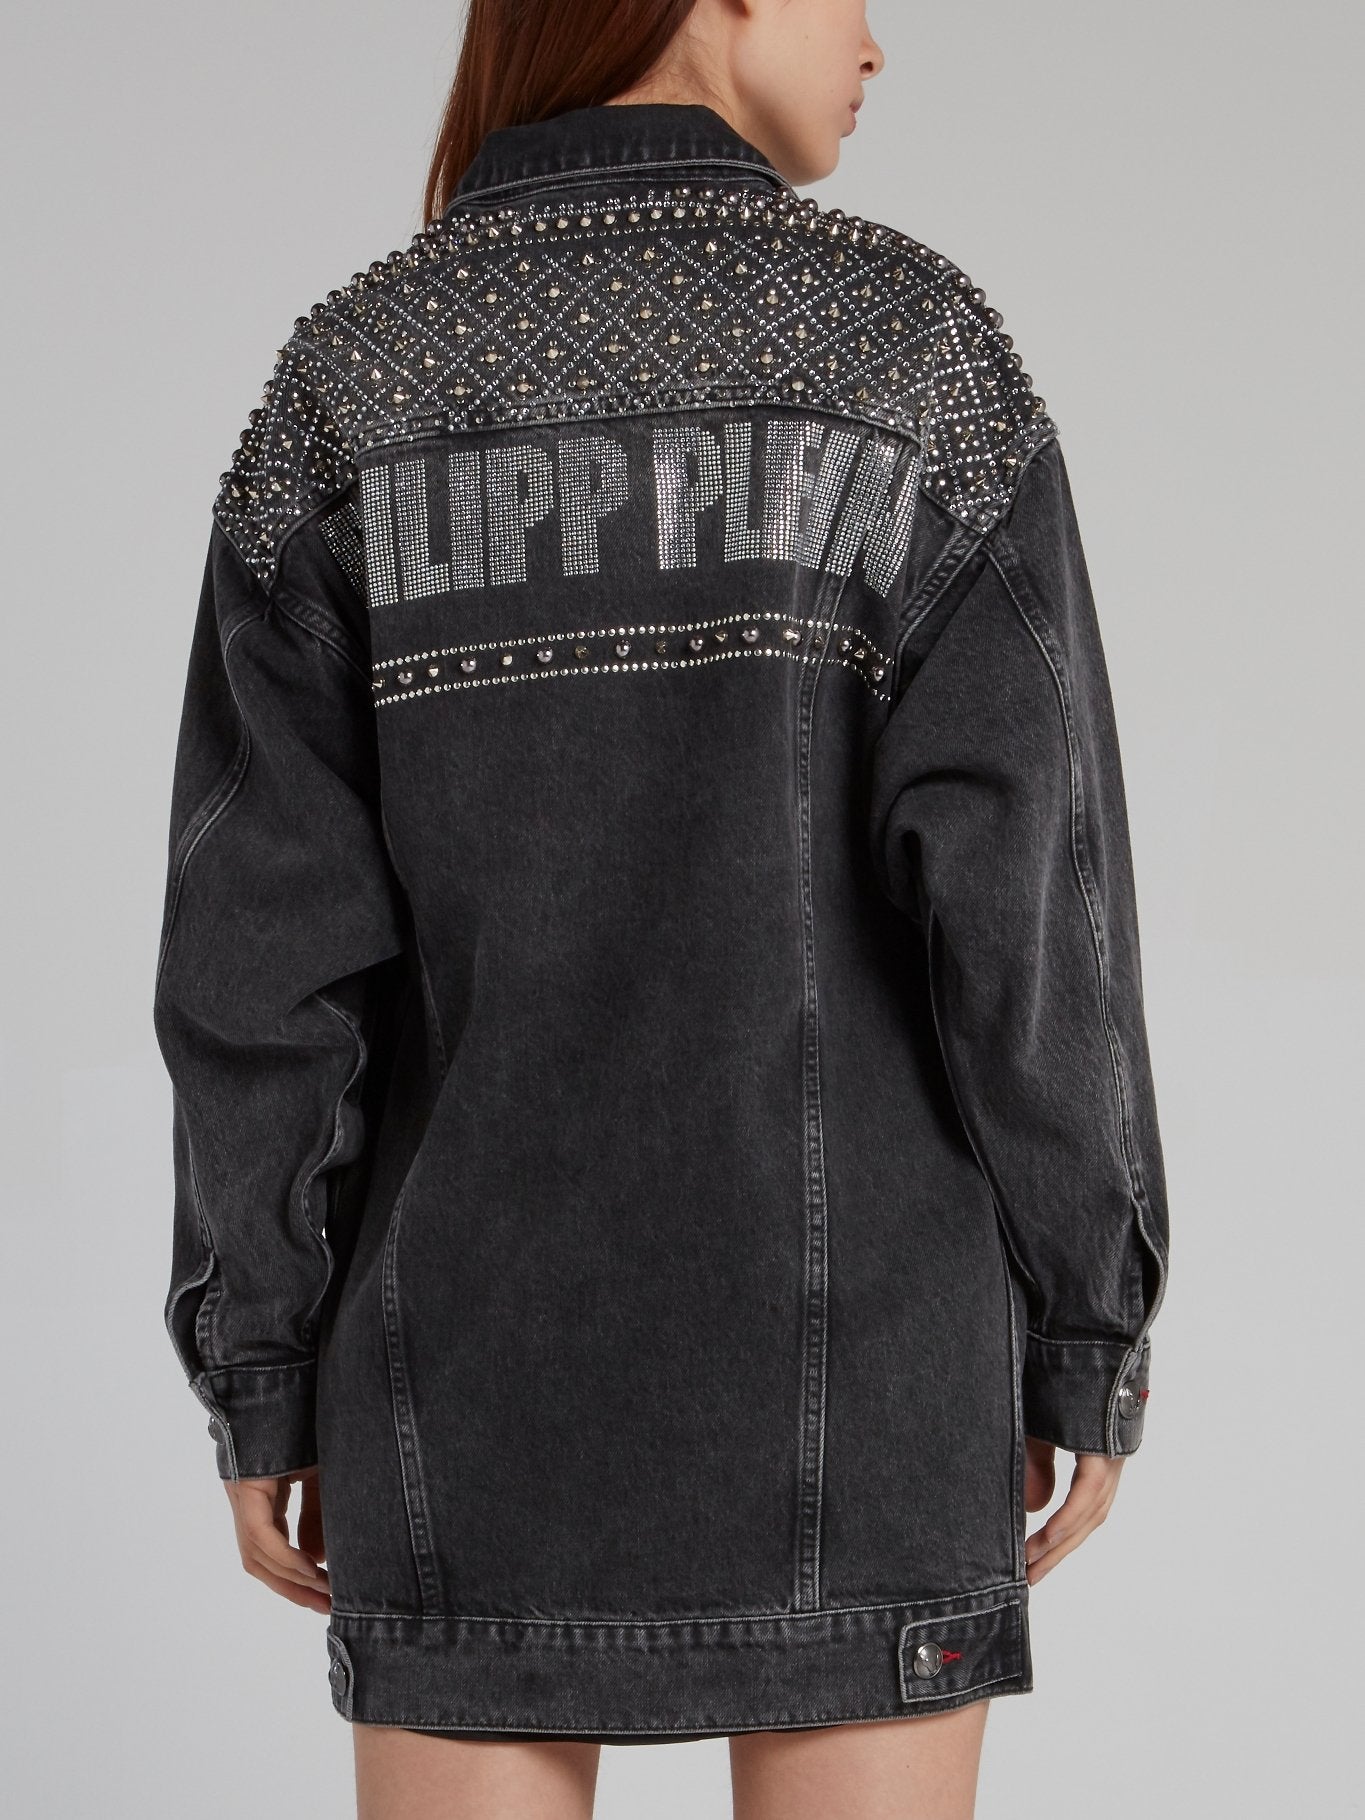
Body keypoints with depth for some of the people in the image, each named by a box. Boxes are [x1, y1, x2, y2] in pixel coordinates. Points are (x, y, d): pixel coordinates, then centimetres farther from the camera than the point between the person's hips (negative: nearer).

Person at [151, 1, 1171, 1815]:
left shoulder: (356, 372, 0)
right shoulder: (913, 340, -5)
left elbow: (268, 927, -4)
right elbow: (1022, 883, -10)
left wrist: (257, 1376, 3)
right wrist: (1090, 1332, -2)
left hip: (484, 1331, 2)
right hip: (840, 1331, -1)